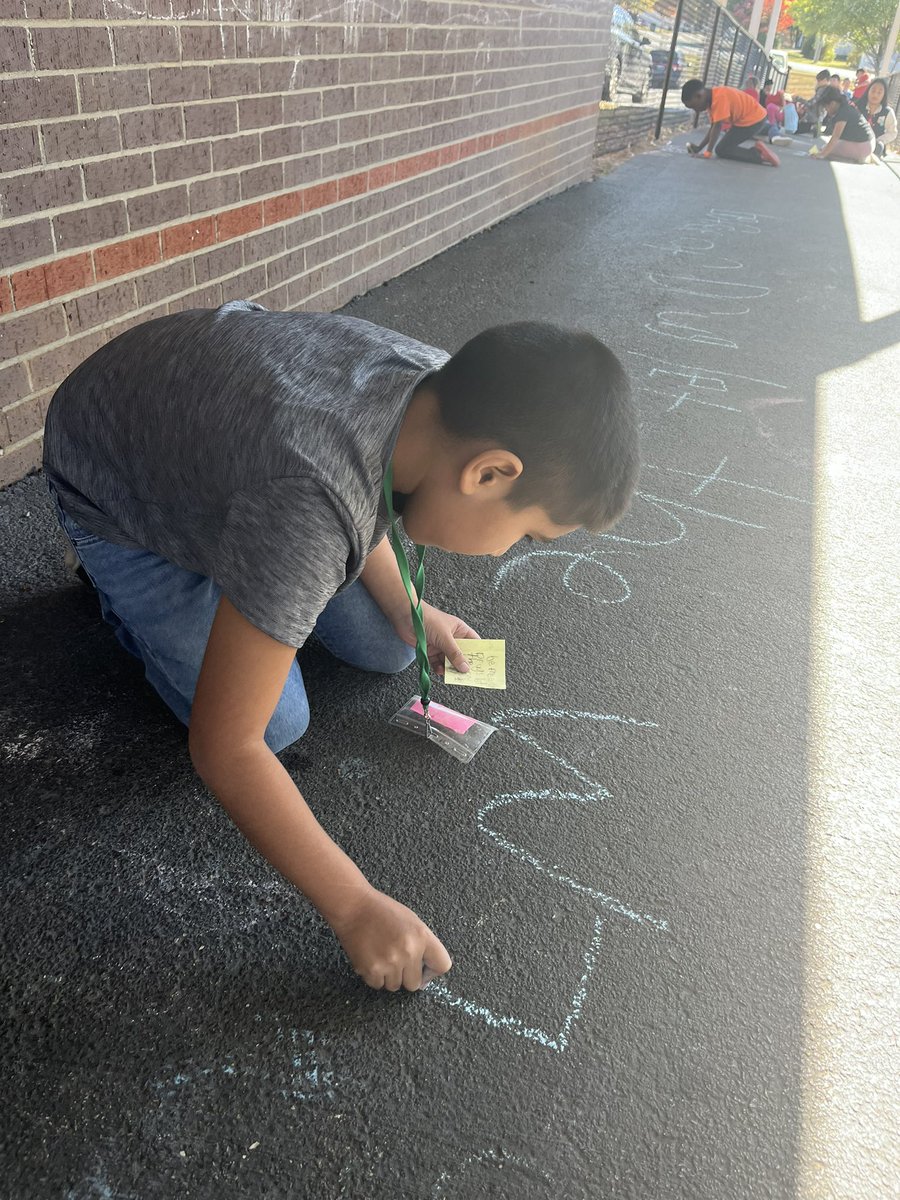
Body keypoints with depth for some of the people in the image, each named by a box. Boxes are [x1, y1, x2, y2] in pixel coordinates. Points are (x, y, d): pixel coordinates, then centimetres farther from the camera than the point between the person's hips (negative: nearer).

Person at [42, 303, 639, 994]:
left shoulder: (441, 387, -22)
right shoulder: (307, 507, -46)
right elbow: (225, 750, -36)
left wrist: (411, 613, -1)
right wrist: (355, 907, -28)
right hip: (118, 494, -6)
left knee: (387, 652, 4)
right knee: (277, 725, -7)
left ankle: (235, 574, 24)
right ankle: (122, 594, 15)